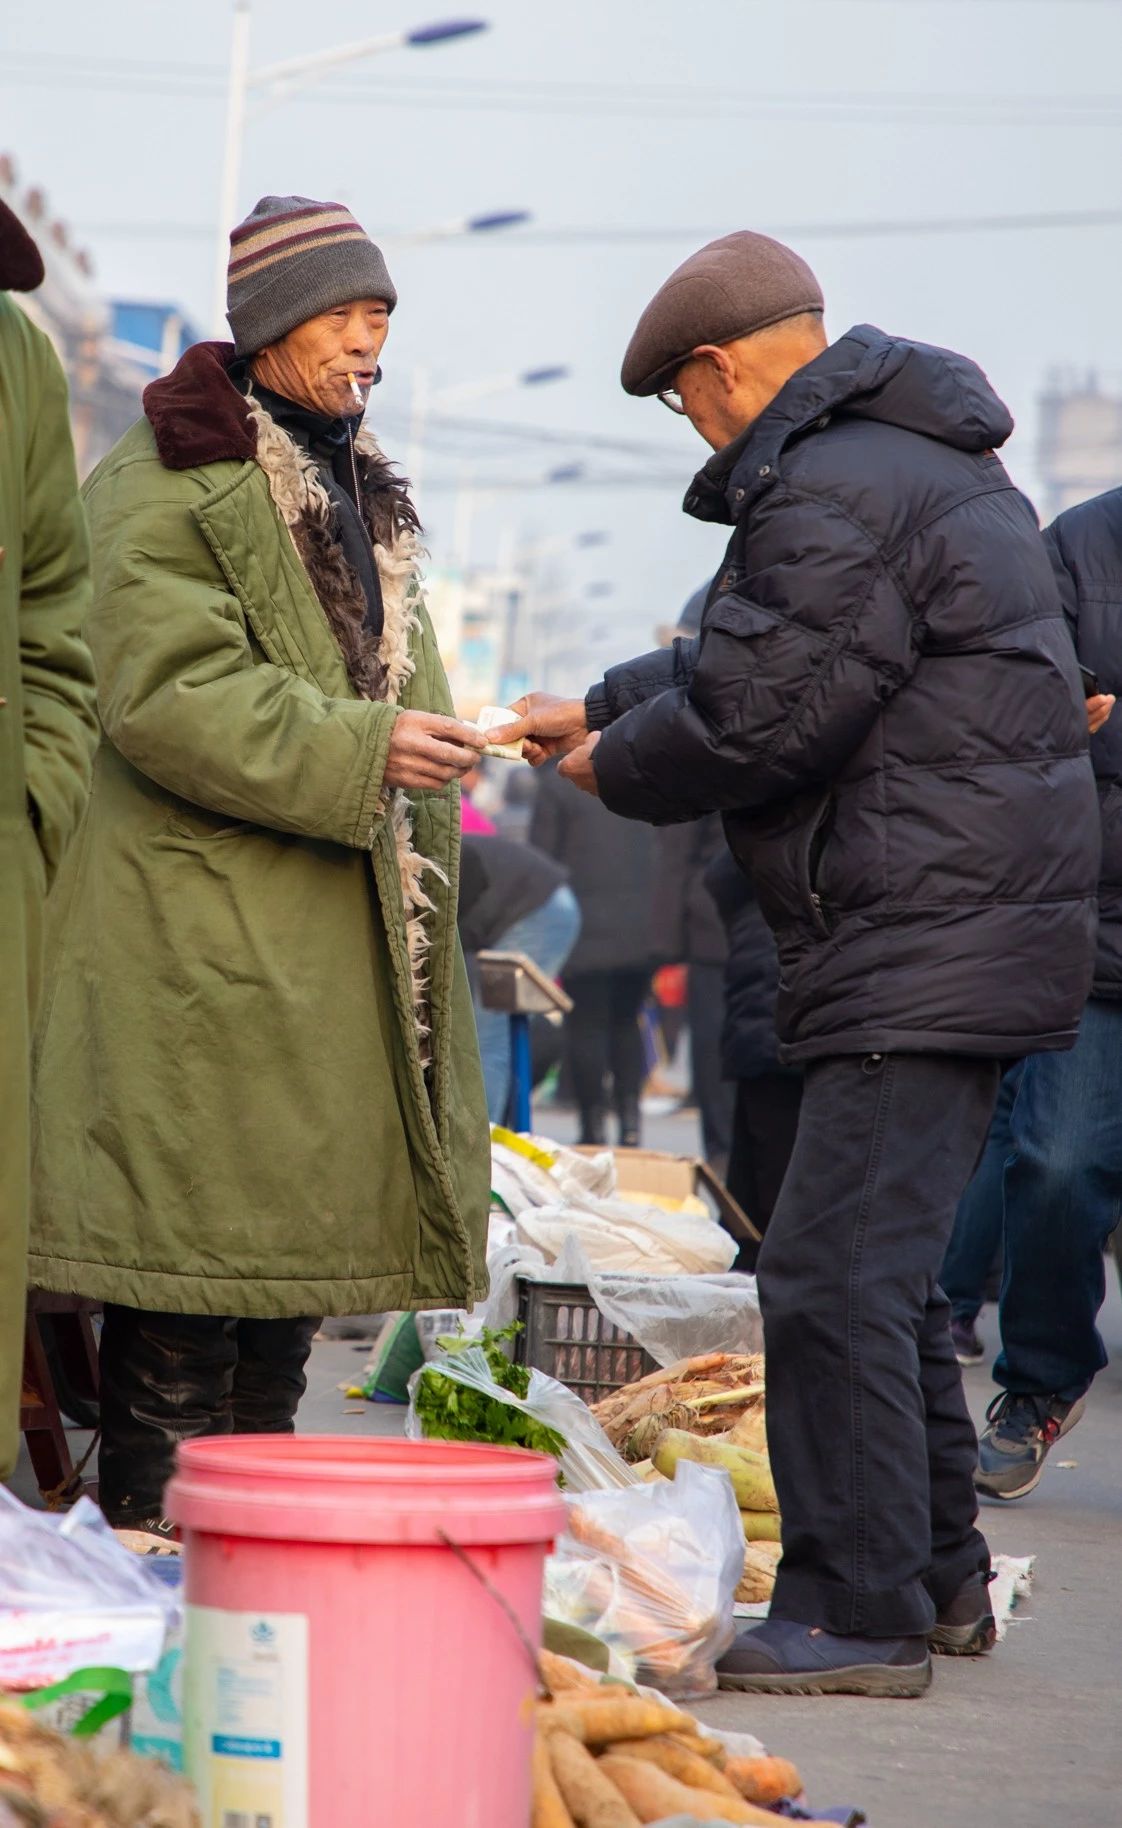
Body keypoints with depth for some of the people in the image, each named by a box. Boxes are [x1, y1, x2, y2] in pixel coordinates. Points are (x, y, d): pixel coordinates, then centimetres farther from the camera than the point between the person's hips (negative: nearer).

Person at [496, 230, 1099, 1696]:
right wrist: (603, 706, 32)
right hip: (968, 938, 11)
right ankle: (938, 1577, 26)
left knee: (835, 1278, -11)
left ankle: (858, 1615, -8)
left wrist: (615, 766, 2)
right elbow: (754, 652, 30)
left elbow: (752, 723, -17)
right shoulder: (932, 464, 19)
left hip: (925, 950, -11)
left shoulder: (833, 497, -17)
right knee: (887, 1269, 18)